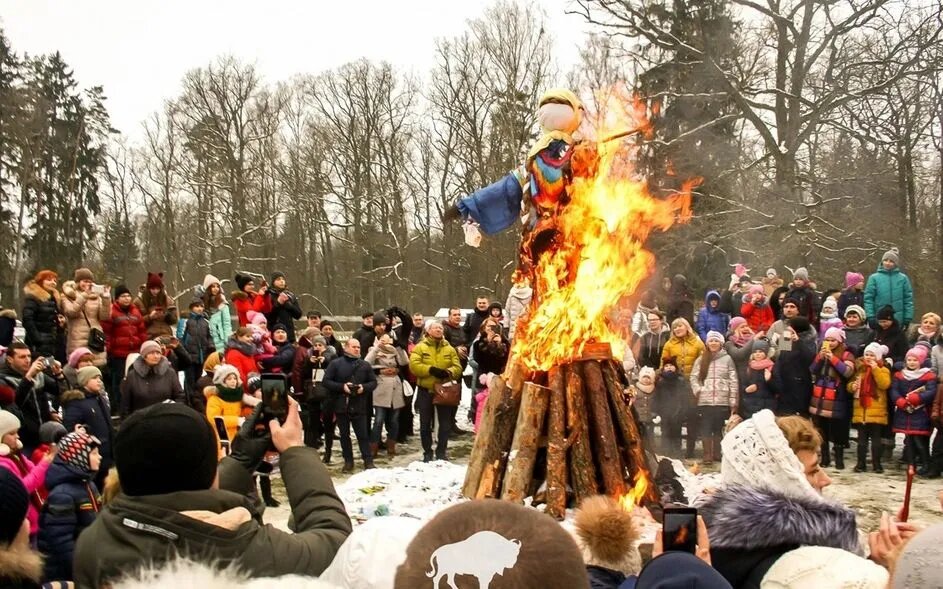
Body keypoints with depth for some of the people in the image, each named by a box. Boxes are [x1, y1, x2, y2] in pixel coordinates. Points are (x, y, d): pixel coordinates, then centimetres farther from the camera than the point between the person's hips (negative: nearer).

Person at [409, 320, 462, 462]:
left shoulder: (449, 349, 7)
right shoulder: (420, 347, -1)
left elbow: (458, 367, 0)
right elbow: (414, 366, -14)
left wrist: (448, 372, -22)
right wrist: (431, 370, -24)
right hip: (425, 390, -2)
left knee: (445, 423, 5)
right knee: (425, 424, 5)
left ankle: (441, 452, 17)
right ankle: (427, 452, 16)